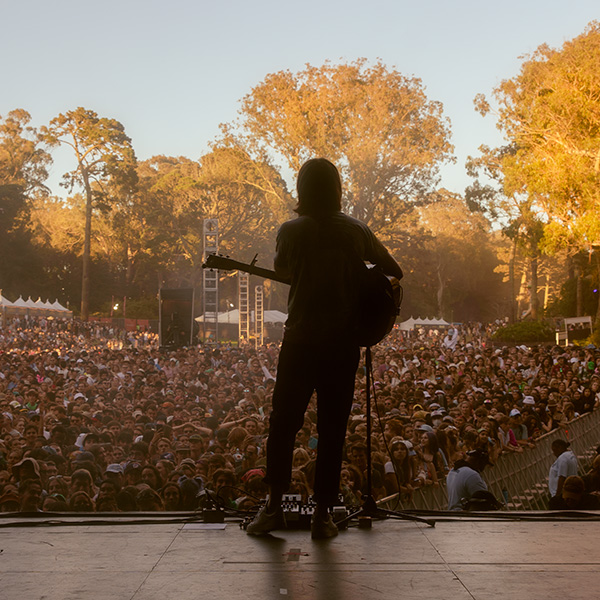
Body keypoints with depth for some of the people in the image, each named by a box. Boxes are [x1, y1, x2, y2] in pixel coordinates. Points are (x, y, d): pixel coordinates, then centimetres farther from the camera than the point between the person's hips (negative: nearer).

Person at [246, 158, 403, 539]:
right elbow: (395, 272, 8)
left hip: (301, 340, -1)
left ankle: (274, 506, 10)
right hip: (342, 343, 1)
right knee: (333, 428, 7)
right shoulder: (356, 231, 0)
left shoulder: (291, 231, -5)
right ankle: (323, 514, 8)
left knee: (283, 422, 10)